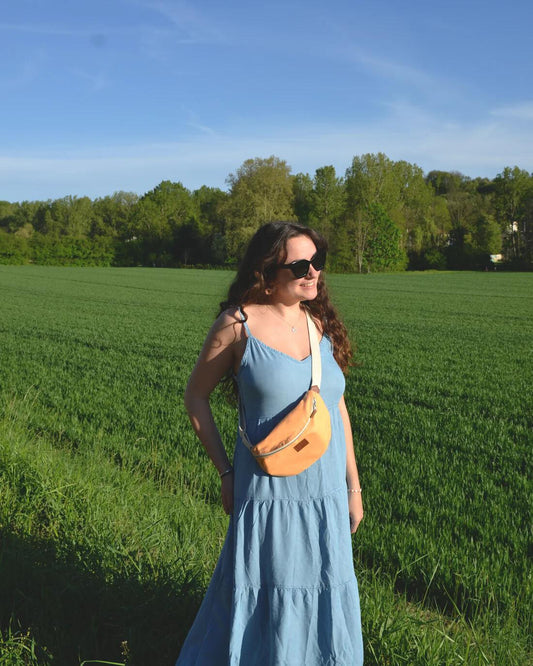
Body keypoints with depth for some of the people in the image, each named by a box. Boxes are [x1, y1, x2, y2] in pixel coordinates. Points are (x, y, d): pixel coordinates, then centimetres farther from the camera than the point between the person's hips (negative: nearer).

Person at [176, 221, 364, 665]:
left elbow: (337, 407, 10)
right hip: (268, 493, -4)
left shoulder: (321, 324, 4)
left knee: (325, 602, 18)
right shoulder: (239, 323, -11)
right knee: (266, 603, 10)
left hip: (327, 495, 5)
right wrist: (226, 471, -4)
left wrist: (353, 487, 12)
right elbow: (196, 395, -1)